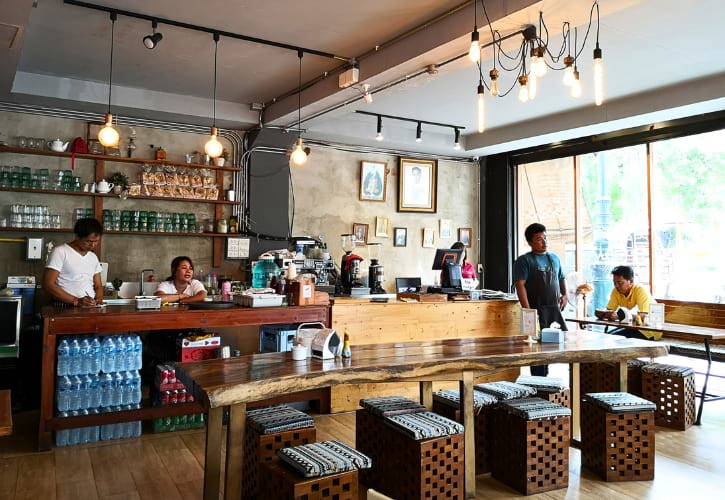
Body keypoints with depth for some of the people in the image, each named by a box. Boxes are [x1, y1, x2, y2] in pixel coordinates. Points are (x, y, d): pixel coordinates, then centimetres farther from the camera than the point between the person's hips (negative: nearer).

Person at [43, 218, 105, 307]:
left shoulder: (93, 257, 15)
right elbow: (48, 284, -8)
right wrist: (76, 301, -15)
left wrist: (98, 299, -2)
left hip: (91, 308, 4)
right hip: (65, 307, -4)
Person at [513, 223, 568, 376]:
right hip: (537, 309, -6)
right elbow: (520, 285, -12)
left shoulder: (554, 258, 16)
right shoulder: (524, 260, -4)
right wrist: (527, 310, -20)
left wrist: (564, 294, 8)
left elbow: (561, 278, 28)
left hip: (555, 308, 6)